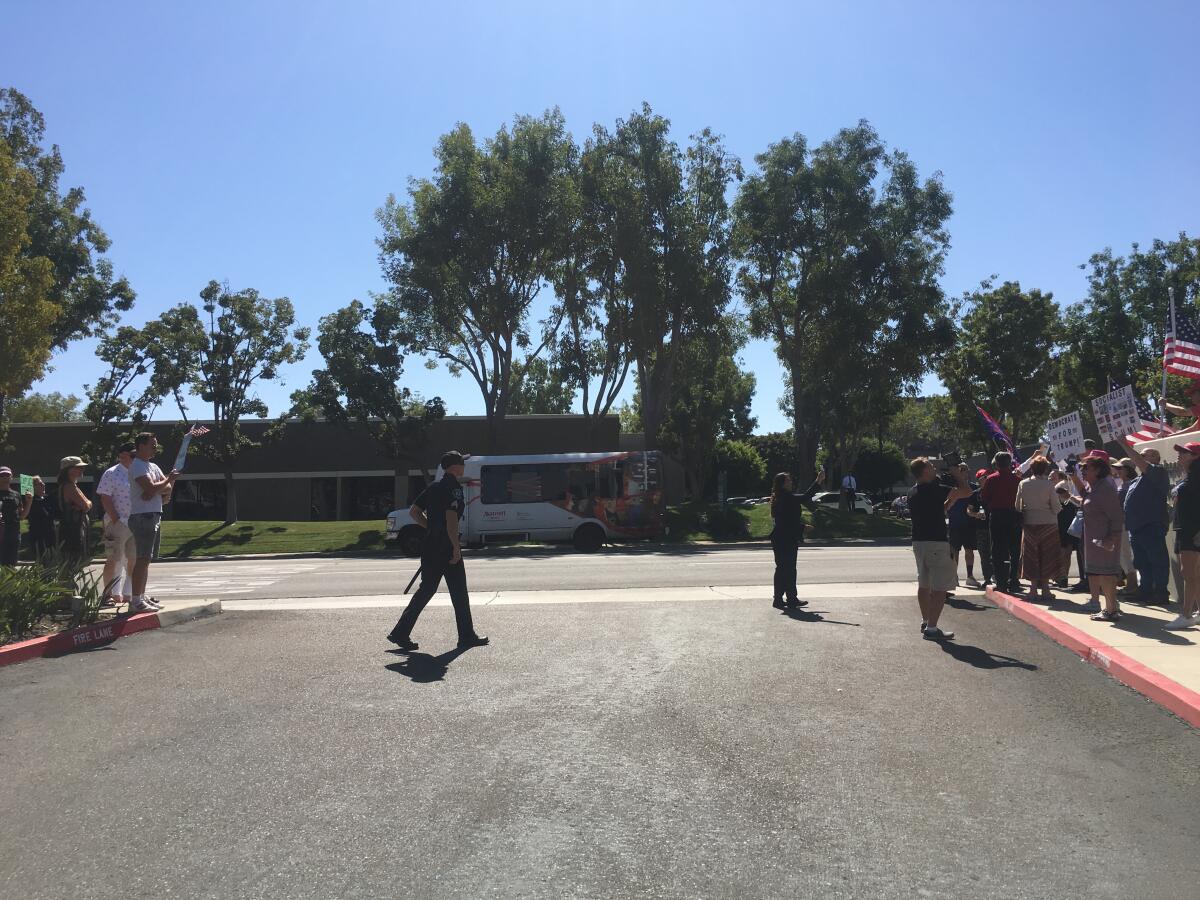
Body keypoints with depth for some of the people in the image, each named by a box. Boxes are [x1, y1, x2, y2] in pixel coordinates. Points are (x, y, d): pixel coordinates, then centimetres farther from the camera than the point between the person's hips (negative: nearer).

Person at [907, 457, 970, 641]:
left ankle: (926, 622, 32)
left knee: (924, 584, 19)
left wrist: (952, 499, 16)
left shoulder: (913, 493, 10)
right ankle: (931, 628, -7)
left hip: (918, 541, 9)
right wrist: (959, 475, 2)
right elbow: (967, 492, -12)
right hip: (936, 543, -9)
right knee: (940, 587, -5)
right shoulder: (935, 489, -16)